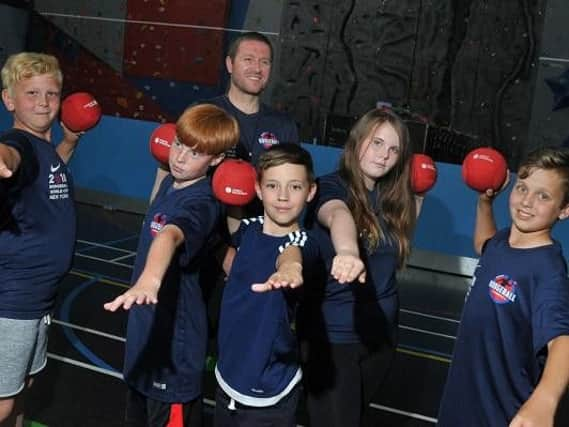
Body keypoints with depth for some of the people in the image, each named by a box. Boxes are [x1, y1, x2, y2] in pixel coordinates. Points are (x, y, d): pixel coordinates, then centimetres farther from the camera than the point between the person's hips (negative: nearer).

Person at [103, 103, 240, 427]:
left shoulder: (200, 204, -26)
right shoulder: (171, 183, 2)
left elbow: (170, 236, -51)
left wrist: (151, 279, -66)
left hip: (174, 334, -10)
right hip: (147, 323, 10)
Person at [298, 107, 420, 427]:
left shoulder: (392, 197, 5)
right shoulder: (332, 187, -16)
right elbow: (338, 216, -38)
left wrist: (418, 195, 0)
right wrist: (347, 253, -59)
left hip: (381, 333, 6)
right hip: (332, 334, -6)